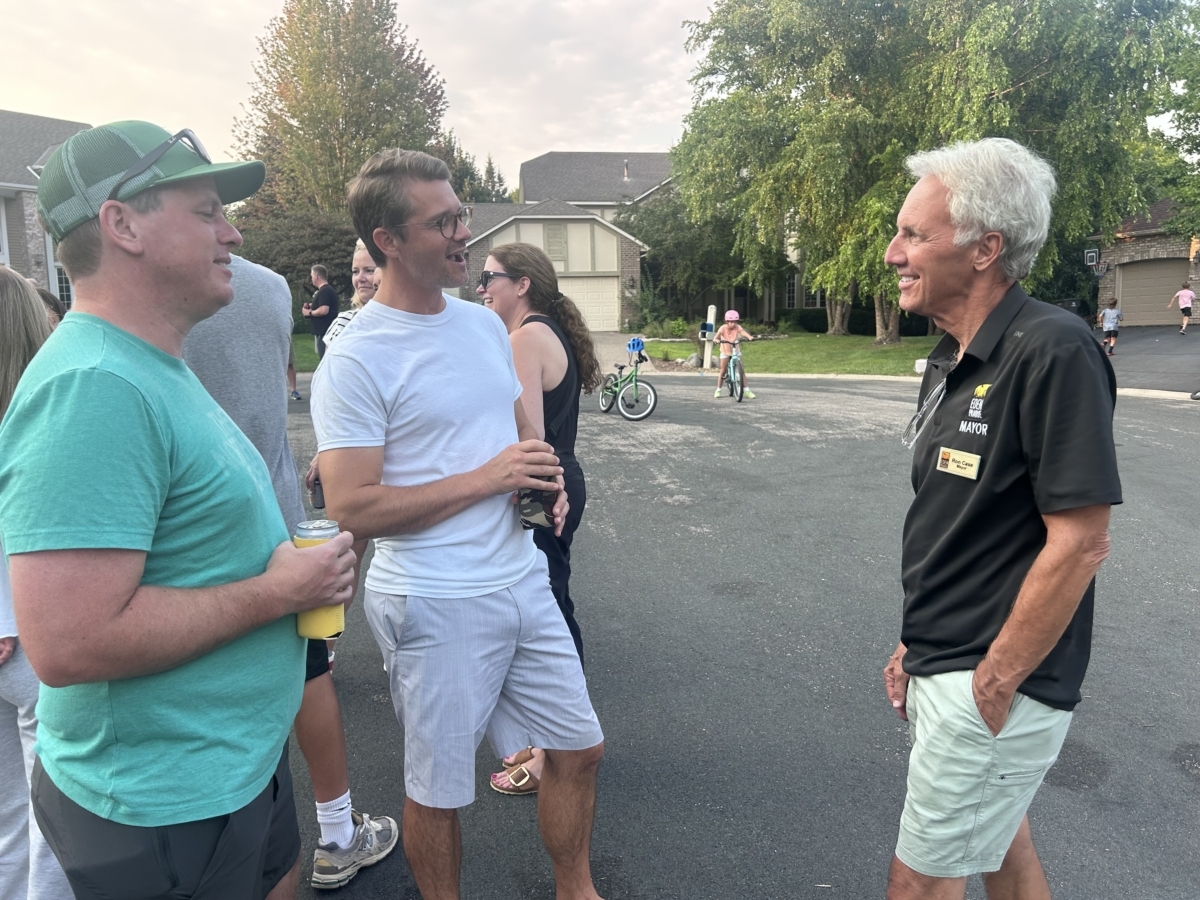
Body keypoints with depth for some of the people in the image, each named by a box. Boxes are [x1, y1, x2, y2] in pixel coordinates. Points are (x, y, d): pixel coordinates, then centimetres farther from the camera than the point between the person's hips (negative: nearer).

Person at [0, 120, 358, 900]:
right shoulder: (94, 388, -26)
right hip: (167, 806, -9)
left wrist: (297, 562, 4)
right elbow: (68, 643, -32)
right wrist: (278, 590, -23)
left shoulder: (151, 368, 7)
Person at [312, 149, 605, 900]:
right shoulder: (357, 359, -14)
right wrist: (486, 479, -19)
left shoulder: (485, 323, 7)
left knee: (579, 748, 18)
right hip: (437, 604, -6)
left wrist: (546, 484, -3)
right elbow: (351, 508, -19)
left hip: (524, 579, 7)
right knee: (438, 788, 13)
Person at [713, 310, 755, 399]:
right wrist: (716, 340, -56)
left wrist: (749, 336, -54)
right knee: (723, 370, 1)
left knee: (741, 369, -5)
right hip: (725, 351, -1)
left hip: (736, 351, 1)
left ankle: (746, 390, -1)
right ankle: (718, 390, 15)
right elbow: (716, 336, -32)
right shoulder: (723, 328, -19)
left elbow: (743, 332, -33)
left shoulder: (737, 327, -15)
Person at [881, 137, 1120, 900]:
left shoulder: (1053, 352, -21)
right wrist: (918, 644, 12)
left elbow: (1080, 543, -22)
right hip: (947, 667, 8)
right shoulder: (952, 362, 6)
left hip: (992, 686, -8)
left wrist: (993, 685, -17)